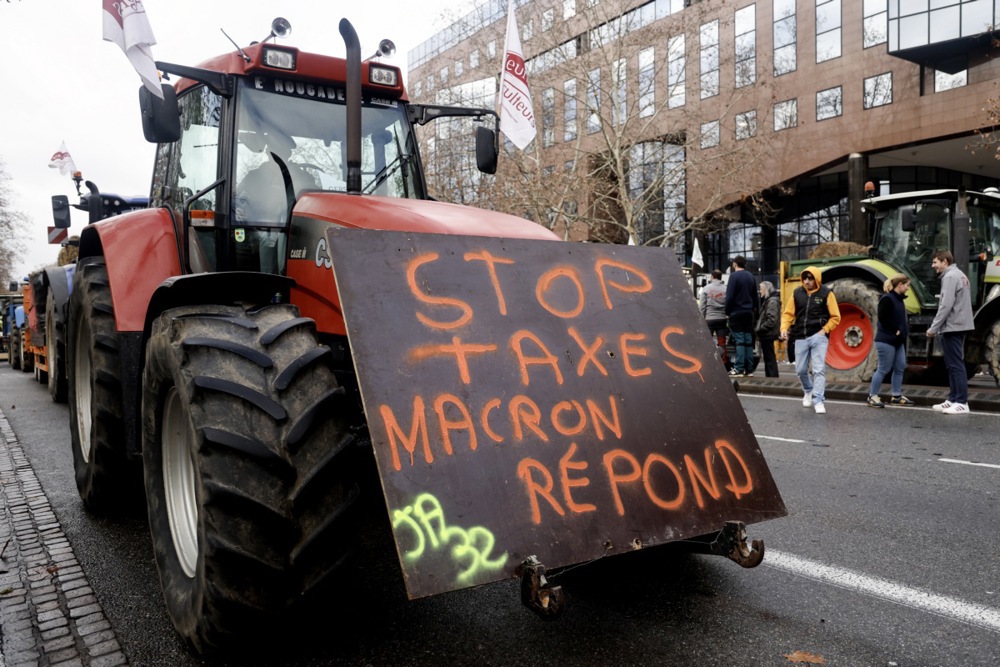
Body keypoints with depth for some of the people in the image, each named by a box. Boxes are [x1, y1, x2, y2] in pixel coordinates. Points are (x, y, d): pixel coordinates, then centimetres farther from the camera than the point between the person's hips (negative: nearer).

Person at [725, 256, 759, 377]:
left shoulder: (734, 276, -8)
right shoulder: (751, 277, 12)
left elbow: (729, 296, -13)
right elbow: (755, 296, 14)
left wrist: (727, 311, -4)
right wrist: (753, 309, 16)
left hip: (736, 312, -6)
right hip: (749, 312, 6)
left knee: (739, 341, -6)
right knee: (748, 341, 7)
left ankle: (739, 368, -8)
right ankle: (749, 369, 7)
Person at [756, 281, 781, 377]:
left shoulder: (772, 301, -14)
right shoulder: (767, 300, 18)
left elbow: (772, 319, -22)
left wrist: (760, 329, -17)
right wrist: (759, 328, 11)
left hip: (768, 334, -10)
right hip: (766, 334, 10)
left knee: (770, 358, -6)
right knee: (767, 357, 14)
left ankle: (773, 377, -3)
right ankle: (770, 377, 20)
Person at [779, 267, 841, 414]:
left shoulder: (826, 293, -2)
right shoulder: (797, 293, 7)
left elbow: (835, 317, 0)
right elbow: (788, 313, 8)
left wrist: (824, 330, -10)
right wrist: (784, 328, -7)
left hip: (819, 337, -4)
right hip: (801, 337, 4)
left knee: (819, 369, -11)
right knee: (801, 370, 10)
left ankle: (818, 400, -8)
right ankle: (808, 391, 37)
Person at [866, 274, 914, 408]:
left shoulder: (899, 299, 14)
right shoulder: (887, 299, -14)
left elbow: (900, 320, 18)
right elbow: (882, 319, -20)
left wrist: (902, 334, 6)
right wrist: (895, 331, -15)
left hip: (898, 341, 10)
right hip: (886, 340, -10)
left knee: (900, 367, 10)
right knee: (884, 369, -5)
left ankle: (896, 396, 18)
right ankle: (872, 396, 5)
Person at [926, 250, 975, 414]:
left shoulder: (950, 277, -13)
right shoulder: (960, 275, 17)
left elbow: (946, 306, -20)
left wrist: (933, 328, -16)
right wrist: (937, 327, 16)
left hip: (952, 327, -10)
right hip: (958, 326, 10)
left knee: (956, 365, -8)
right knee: (954, 365, 13)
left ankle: (962, 402, -6)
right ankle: (953, 399, 17)